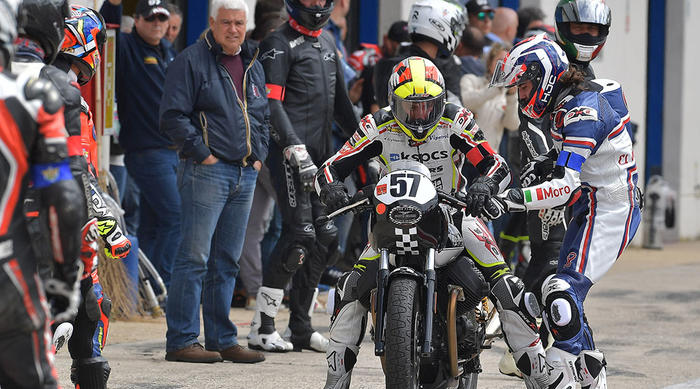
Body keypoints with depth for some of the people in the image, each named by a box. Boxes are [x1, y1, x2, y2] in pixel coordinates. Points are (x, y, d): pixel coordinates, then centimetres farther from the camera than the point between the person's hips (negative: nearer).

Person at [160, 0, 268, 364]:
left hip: (246, 173, 7)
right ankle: (181, 341, -8)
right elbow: (172, 116, -10)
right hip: (207, 171, -7)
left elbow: (263, 117, 27)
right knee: (195, 258, -9)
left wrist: (259, 154, 12)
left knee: (227, 261, 11)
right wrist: (201, 153, -13)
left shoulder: (253, 67, 18)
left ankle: (222, 339, 15)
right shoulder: (191, 61, -5)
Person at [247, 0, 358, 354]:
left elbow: (339, 99, 29)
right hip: (291, 152, -8)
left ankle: (301, 327, 14)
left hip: (322, 152, 8)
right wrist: (295, 147, -24)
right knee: (299, 234, -15)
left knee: (325, 237, 6)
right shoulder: (280, 43, -5)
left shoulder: (327, 42, 20)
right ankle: (261, 328, -11)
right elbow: (271, 102, -14)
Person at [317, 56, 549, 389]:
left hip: (452, 212, -1)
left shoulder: (456, 121, -14)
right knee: (352, 288, -17)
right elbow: (329, 169, -13)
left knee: (506, 286, -17)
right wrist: (331, 189, -38)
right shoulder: (378, 127, -12)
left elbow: (497, 165, -21)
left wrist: (484, 186, -45)